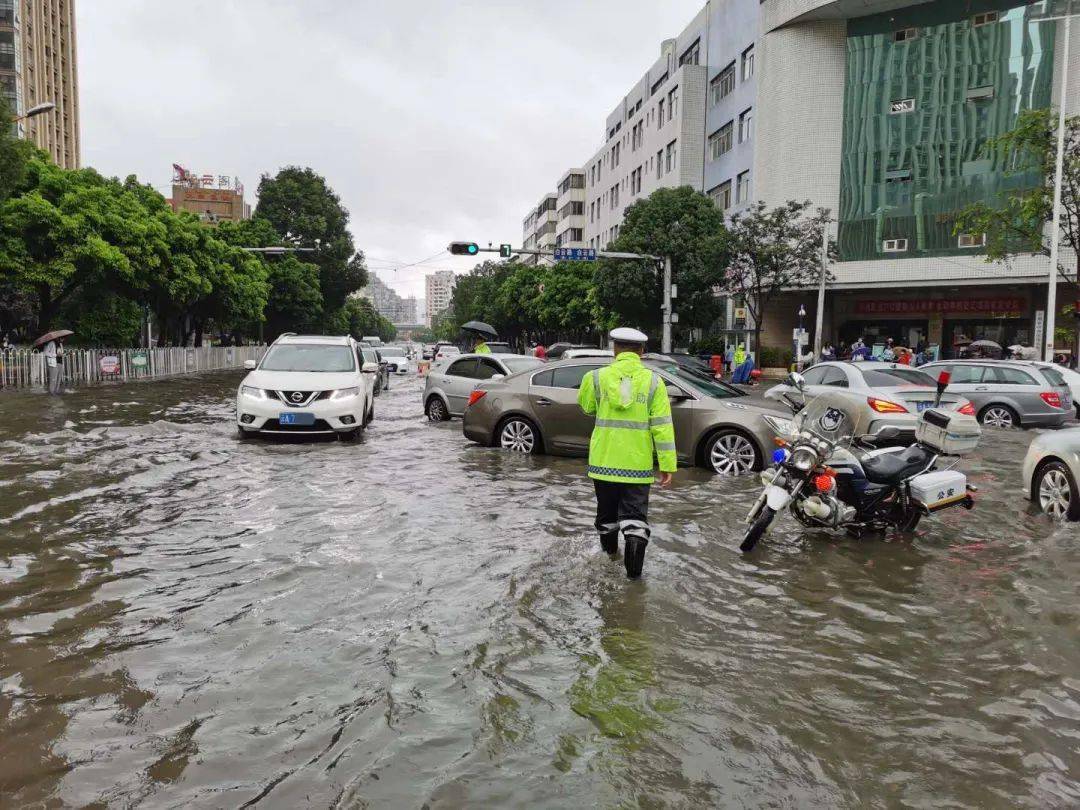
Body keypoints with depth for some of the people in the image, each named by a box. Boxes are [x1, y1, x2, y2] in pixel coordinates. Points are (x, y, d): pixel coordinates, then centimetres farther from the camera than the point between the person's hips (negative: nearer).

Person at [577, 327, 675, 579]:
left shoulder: (597, 377, -5)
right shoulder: (653, 381, -7)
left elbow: (587, 406, 14)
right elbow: (662, 426, -9)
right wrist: (667, 464, -6)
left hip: (604, 461, 2)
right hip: (638, 463, -1)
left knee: (607, 510, 20)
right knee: (635, 514, 5)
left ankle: (610, 550, 41)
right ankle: (634, 568, -7)